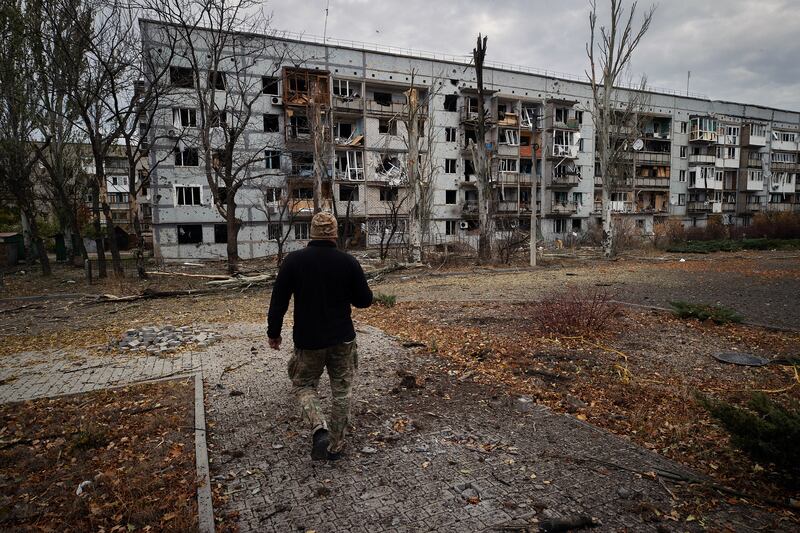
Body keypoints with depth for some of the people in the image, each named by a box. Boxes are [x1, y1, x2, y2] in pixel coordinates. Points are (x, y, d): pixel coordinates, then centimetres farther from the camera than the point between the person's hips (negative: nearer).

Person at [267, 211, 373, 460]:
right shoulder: (348, 261, -9)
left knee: (303, 386, 17)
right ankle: (335, 446, 23)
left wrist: (274, 332, 7)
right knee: (341, 392, 14)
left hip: (308, 341, 0)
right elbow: (365, 300, -3)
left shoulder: (294, 260, -8)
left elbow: (278, 301, -5)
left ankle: (320, 429, -5)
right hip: (342, 340, 1)